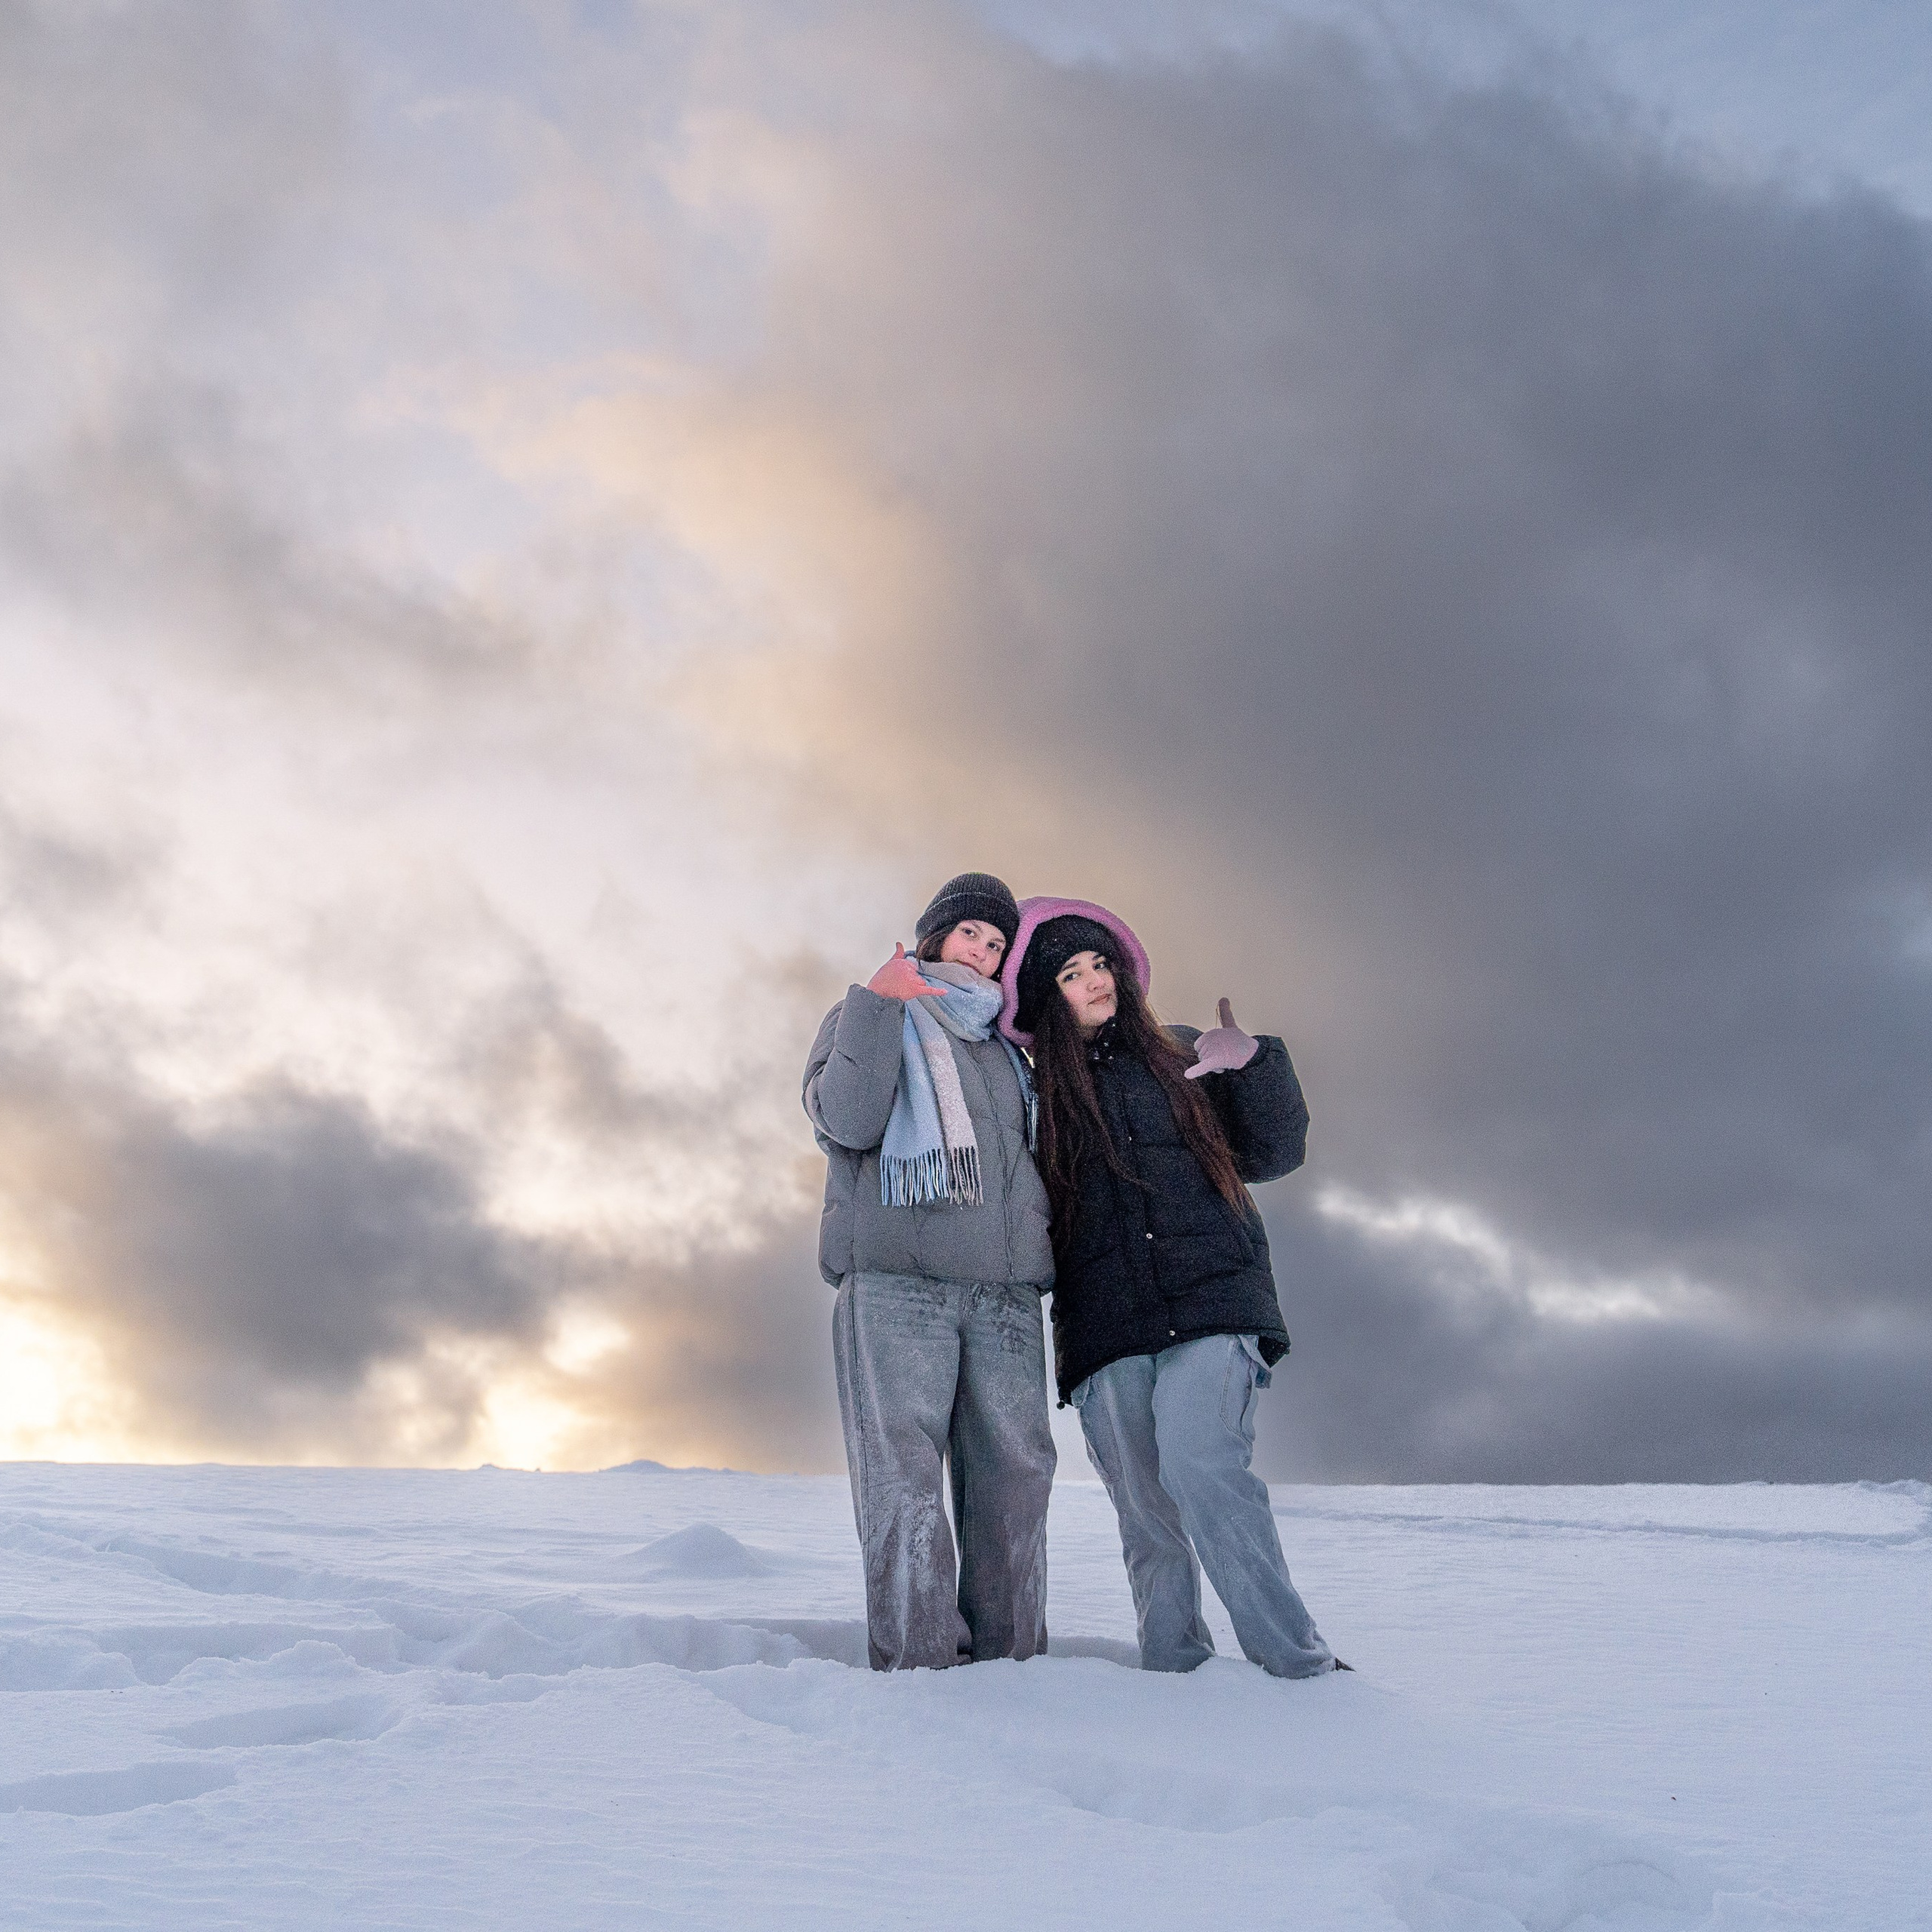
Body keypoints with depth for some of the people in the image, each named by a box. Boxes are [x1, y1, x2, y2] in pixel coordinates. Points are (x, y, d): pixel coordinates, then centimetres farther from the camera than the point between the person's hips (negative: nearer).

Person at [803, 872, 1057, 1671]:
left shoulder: (1002, 1048, 28)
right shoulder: (866, 1018, 14)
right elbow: (847, 1122, -5)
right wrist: (877, 1005, -9)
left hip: (1003, 1285, 5)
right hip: (896, 1276, -4)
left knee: (1015, 1468, -3)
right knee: (905, 1471, -10)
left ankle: (1010, 1652, 0)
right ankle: (917, 1662, -11)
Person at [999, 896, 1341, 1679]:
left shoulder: (1182, 1057, 14)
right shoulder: (1040, 1096, 15)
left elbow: (1272, 1154, 11)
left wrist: (1256, 1065, -3)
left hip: (1210, 1300, -2)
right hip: (1105, 1324, 2)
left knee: (1198, 1462, -21)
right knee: (1143, 1505, -3)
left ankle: (1299, 1662, -17)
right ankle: (1173, 1671, 6)